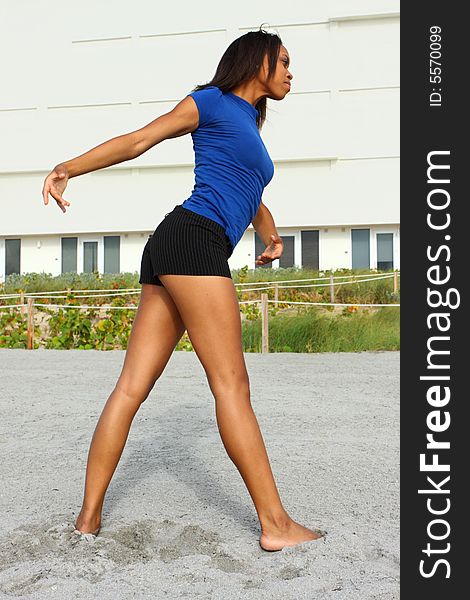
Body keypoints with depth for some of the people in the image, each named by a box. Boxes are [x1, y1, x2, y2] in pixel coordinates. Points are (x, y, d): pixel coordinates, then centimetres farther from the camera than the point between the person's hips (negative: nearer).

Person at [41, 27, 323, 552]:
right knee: (232, 384, -11)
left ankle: (89, 515, 4)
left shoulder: (250, 126, 31)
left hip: (169, 256, 9)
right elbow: (136, 141, 2)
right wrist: (69, 167, -7)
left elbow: (251, 197, 41)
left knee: (132, 386, 1)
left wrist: (272, 237, 29)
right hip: (192, 239, -8)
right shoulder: (211, 102, 7)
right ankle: (276, 524, -6)